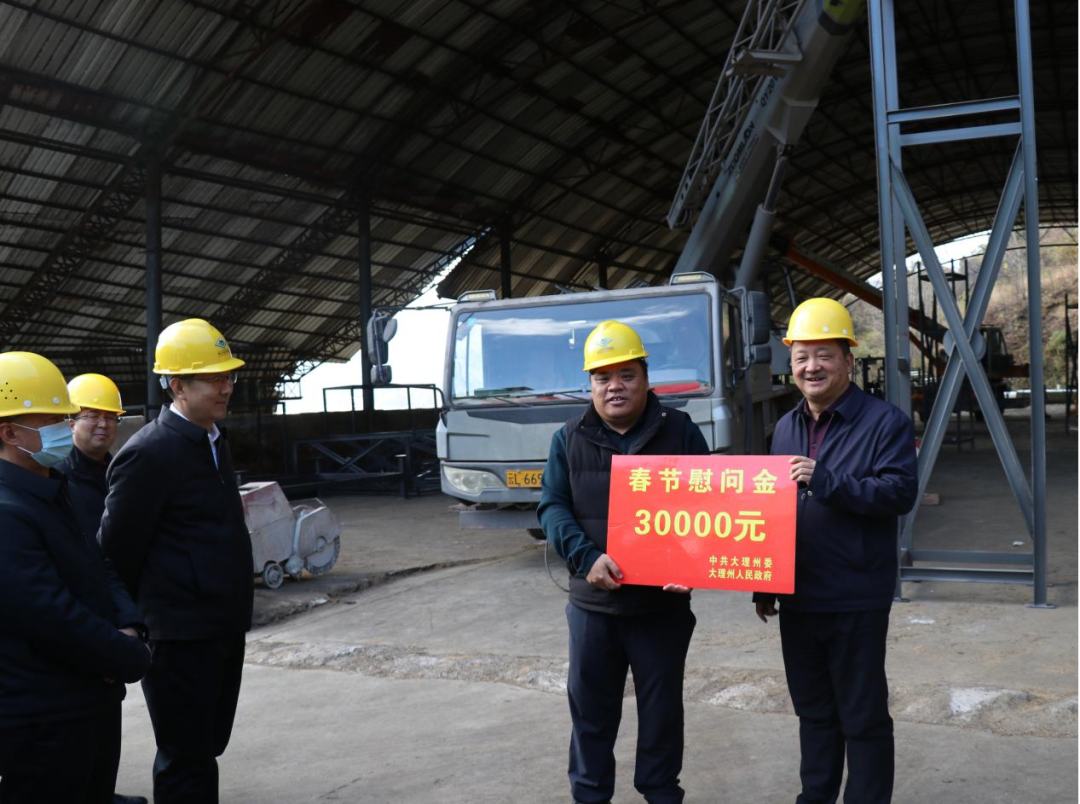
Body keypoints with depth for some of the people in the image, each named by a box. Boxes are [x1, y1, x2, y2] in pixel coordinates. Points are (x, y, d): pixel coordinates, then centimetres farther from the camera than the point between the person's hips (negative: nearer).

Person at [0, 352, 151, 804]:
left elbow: (100, 572, 16)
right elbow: (55, 619, -26)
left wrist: (129, 628, -4)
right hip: (42, 724, -10)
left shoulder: (52, 498, 13)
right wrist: (133, 660, -13)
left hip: (92, 706, 10)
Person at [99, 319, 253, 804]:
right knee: (187, 764, 1)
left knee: (205, 749, 19)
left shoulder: (212, 440, 10)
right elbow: (118, 549, -14)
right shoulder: (149, 453, -18)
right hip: (181, 637, -8)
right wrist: (135, 617, -4)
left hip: (223, 630, 8)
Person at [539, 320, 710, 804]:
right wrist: (587, 557, -20)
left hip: (663, 602, -1)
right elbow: (552, 507, -2)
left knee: (662, 707, 11)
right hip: (592, 604, 1)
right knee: (591, 708, 11)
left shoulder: (681, 432, 0)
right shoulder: (569, 439, 3)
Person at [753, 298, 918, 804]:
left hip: (856, 601, -6)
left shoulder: (885, 422, -8)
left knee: (863, 716, 5)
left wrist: (825, 480, -28)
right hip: (797, 598, 6)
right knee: (813, 710, 18)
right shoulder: (786, 428, 11)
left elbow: (901, 493, -19)